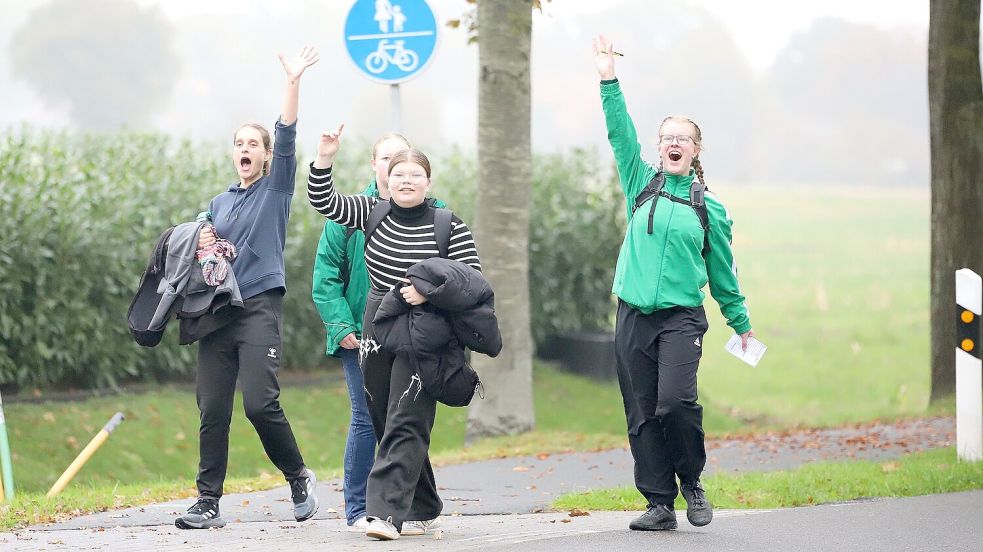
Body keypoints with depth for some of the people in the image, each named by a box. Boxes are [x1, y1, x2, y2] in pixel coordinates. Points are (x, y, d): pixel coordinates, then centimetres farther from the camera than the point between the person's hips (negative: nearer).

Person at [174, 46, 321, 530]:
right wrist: (201, 249, 3)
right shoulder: (219, 203, 20)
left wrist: (293, 82, -16)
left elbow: (286, 139, -7)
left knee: (260, 402, -16)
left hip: (260, 305, -5)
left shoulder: (276, 188, 6)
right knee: (212, 410, -2)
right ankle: (208, 502, 0)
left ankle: (299, 478, 4)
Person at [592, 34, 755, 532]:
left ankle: (691, 482, 3)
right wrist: (609, 81, -11)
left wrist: (741, 322, 20)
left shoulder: (710, 210, 8)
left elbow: (722, 272, 16)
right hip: (633, 317, 2)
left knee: (676, 401, -20)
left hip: (681, 317, -2)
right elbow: (621, 136, -1)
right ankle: (660, 504, 6)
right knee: (641, 415, 0)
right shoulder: (642, 184, 10)